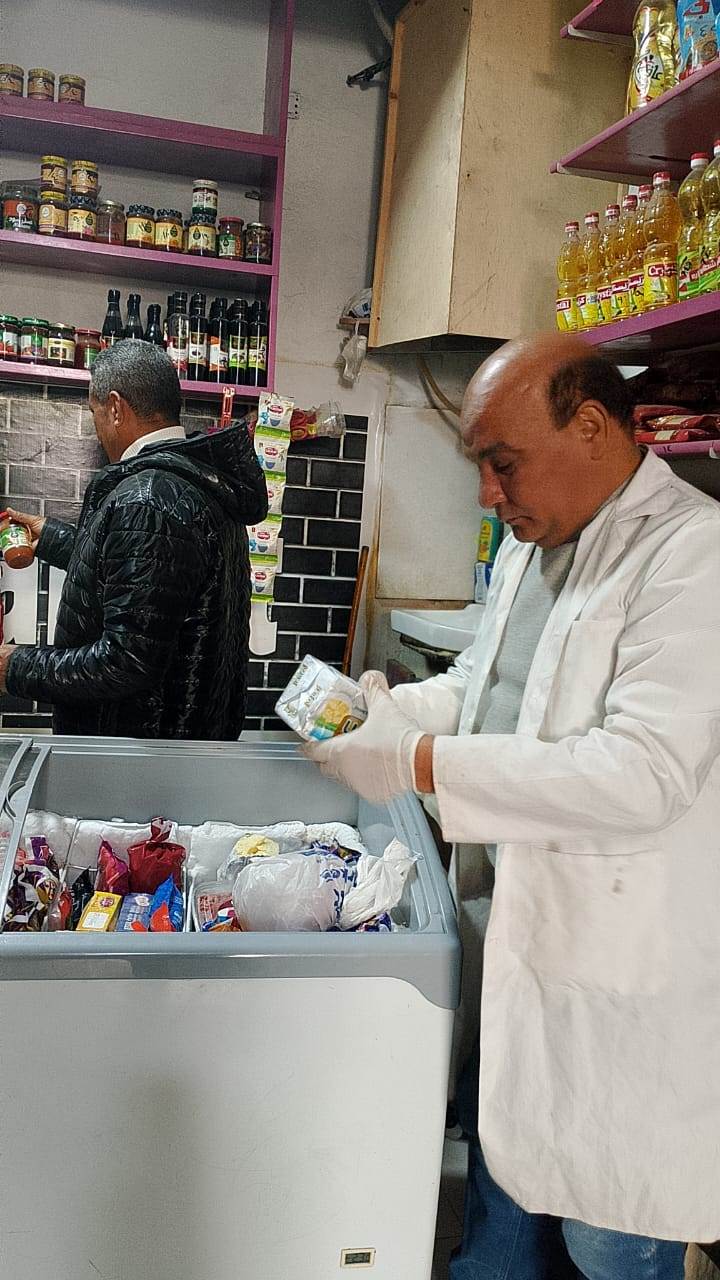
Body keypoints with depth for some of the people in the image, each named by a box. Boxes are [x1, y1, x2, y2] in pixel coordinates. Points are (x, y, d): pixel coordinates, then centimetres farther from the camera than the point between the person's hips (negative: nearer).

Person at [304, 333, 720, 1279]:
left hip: (624, 960, -8)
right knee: (502, 1172, 25)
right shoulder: (531, 544, 9)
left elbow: (644, 773, -28)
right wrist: (392, 706, 1)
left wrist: (421, 764, -27)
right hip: (517, 919, 8)